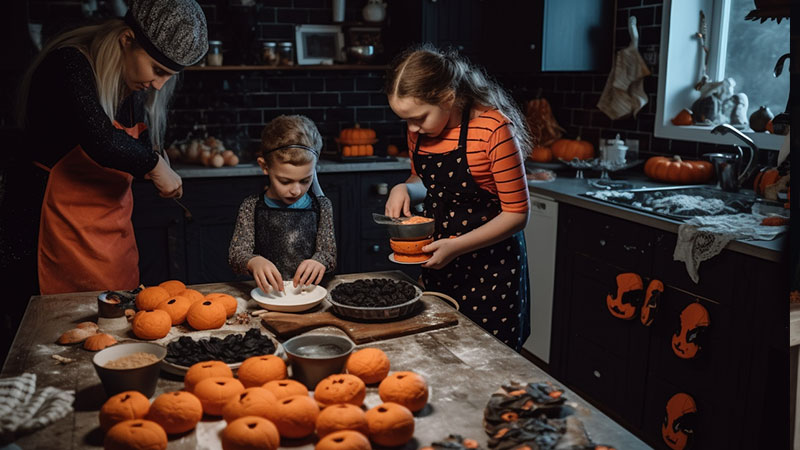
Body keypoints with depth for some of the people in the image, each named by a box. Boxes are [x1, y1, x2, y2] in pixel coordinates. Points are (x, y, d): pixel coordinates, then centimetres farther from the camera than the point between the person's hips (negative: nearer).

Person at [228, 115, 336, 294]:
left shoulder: (321, 206, 5)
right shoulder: (252, 207, 2)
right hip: (268, 292, -1)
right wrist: (254, 262, -30)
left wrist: (319, 261, -25)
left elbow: (329, 252, 1)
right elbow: (236, 254, -6)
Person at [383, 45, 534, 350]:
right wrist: (404, 189, -7)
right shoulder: (419, 128, -1)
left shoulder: (493, 128, -21)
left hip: (491, 264, -6)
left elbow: (516, 214, -16)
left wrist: (456, 247, -24)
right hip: (437, 260, 6)